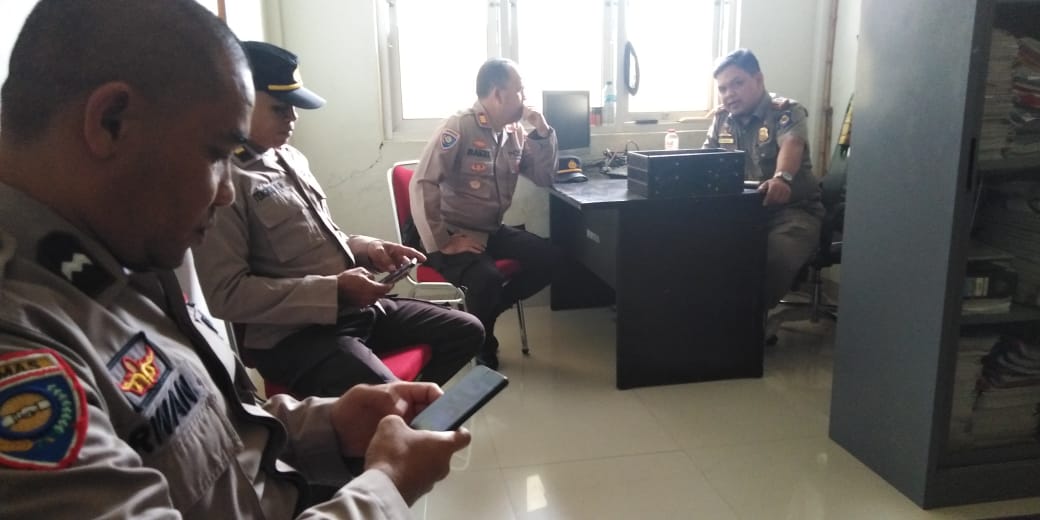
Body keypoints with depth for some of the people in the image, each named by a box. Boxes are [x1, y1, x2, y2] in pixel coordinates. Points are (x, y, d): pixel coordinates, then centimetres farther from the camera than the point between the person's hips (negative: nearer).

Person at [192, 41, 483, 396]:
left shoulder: (291, 158, 13)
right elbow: (226, 294, -21)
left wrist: (367, 248, 2)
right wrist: (334, 290, -22)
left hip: (357, 307, 9)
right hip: (293, 332, -9)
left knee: (466, 331, 11)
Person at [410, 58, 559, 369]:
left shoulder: (514, 132, 8)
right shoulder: (459, 127, -16)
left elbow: (544, 178, 13)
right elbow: (422, 185, -23)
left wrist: (542, 132, -2)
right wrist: (441, 243, -27)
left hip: (492, 232, 8)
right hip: (454, 233, -7)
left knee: (546, 258, -11)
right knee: (487, 278, -32)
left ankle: (485, 311, 7)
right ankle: (482, 346, -1)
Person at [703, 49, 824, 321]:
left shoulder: (787, 112, -6)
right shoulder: (722, 118, 13)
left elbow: (791, 146, -26)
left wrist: (781, 178, -49)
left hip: (791, 209, -5)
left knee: (776, 258, -35)